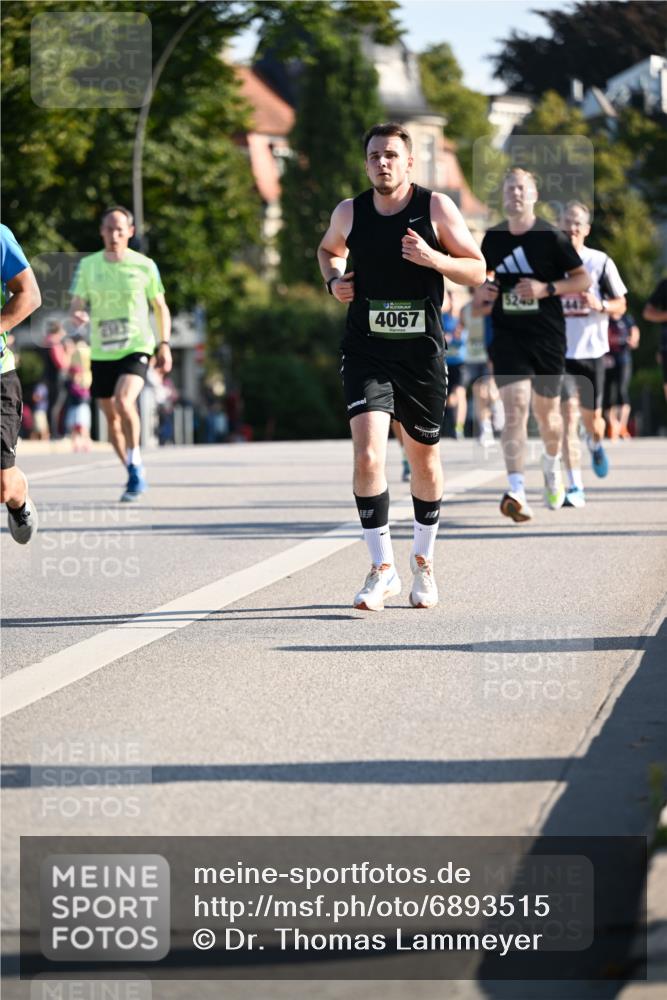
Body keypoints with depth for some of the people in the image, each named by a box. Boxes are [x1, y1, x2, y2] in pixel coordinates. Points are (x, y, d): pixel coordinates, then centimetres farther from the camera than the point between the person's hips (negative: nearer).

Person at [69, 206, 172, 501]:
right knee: (111, 418, 9)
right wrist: (76, 314, -22)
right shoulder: (88, 265, 2)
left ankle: (136, 464, -14)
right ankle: (134, 476, 26)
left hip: (136, 347, -3)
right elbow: (77, 303, 2)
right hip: (101, 352, 3)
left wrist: (164, 344, -1)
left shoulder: (144, 266, -2)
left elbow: (160, 307, 8)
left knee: (124, 402, -27)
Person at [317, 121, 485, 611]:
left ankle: (423, 560, 32)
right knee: (368, 455, -16)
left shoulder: (436, 207, -4)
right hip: (366, 350, 0)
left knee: (425, 459, 12)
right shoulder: (349, 212, 2)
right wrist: (334, 280, 4)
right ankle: (382, 567, -8)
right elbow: (329, 249, 25)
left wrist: (432, 258, -19)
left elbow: (477, 270, -2)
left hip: (422, 350, 0)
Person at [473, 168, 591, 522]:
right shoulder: (493, 239, 6)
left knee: (546, 411, 11)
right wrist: (482, 295, 2)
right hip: (507, 337, 1)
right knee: (514, 409, -15)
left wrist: (547, 288, -16)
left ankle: (552, 466, 43)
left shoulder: (550, 236, -5)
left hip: (547, 337, -1)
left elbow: (583, 279, -2)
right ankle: (517, 492, -25)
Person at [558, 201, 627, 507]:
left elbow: (620, 306, 5)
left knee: (591, 417, 7)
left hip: (592, 350, 0)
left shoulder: (600, 262, 2)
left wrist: (600, 305, -15)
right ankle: (575, 487, -12)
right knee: (568, 415, -11)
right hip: (559, 352, 0)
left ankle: (595, 444, 46)